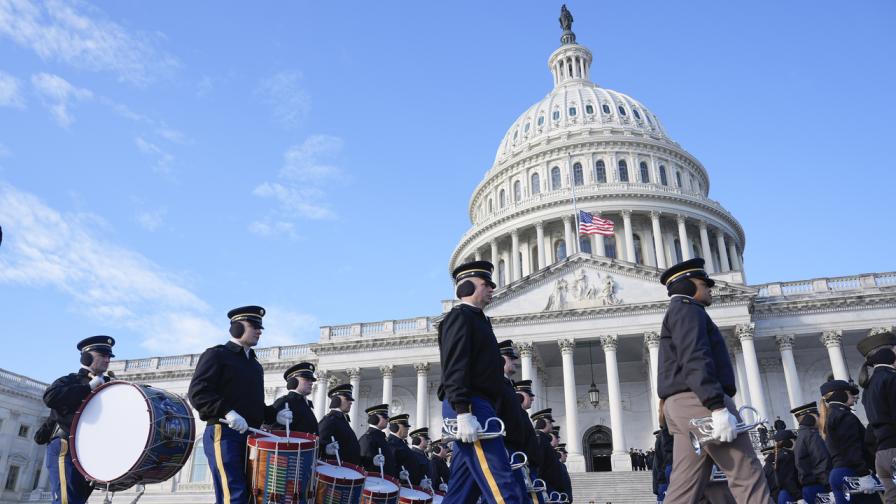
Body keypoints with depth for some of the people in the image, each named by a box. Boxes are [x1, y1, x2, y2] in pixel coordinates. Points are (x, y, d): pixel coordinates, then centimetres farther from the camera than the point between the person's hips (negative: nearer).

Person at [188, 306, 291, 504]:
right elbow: (196, 392, -14)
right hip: (223, 435, -8)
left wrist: (275, 415, 7)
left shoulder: (255, 364, 22)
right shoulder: (216, 355, -2)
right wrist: (227, 412, -27)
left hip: (250, 436, 8)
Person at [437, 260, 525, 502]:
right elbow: (454, 367, -16)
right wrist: (463, 412, -25)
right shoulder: (460, 316, -4)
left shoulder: (477, 320, 27)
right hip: (469, 406, -10)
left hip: (476, 407, 10)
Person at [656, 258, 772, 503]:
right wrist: (718, 407, -25)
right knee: (747, 475, -8)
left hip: (684, 405, 10)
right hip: (699, 402, -10)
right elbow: (695, 360, -17)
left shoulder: (678, 313, 30)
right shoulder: (686, 309, -1)